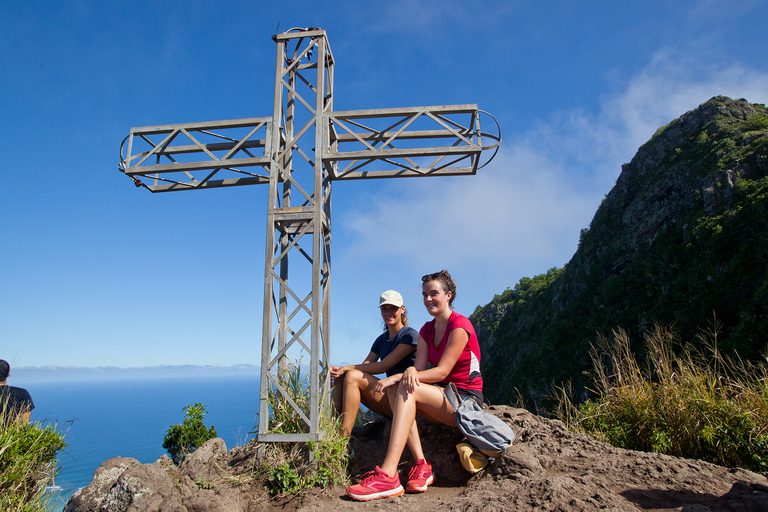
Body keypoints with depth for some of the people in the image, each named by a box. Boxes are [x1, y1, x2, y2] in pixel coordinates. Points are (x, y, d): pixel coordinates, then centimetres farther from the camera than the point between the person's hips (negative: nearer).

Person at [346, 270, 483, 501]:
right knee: (394, 388, -17)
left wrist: (397, 377, -24)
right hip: (443, 397, 7)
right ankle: (421, 465, -24)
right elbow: (419, 368, 2)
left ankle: (388, 475, -37)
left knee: (406, 388, -28)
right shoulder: (426, 330, 12)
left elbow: (442, 371, -18)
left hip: (467, 399, -7)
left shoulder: (460, 326, -11)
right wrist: (410, 370, -24)